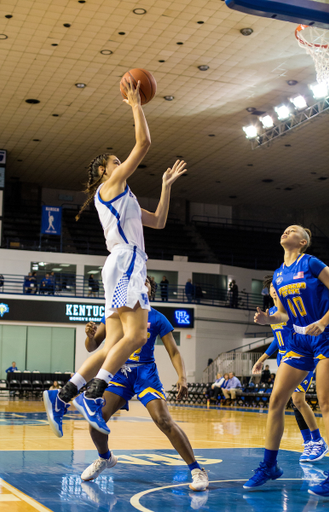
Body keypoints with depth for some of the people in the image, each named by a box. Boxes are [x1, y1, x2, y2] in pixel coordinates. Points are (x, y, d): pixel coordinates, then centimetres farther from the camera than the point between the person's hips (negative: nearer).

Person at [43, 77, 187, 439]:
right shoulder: (110, 184, 5)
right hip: (125, 262, -9)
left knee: (114, 345, 0)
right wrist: (135, 105, 8)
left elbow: (158, 221, 33)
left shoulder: (121, 197, 31)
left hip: (126, 266, 9)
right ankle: (92, 396, -25)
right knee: (136, 335, -21)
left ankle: (62, 396, -4)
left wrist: (166, 185, 33)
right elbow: (143, 143, -2)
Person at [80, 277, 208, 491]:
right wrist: (90, 336, -19)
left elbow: (173, 351, -3)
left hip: (146, 373, -3)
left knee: (164, 420, -21)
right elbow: (92, 347, 6)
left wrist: (182, 377, -21)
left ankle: (197, 470, -11)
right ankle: (105, 458, 21)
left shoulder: (157, 318, 0)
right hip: (119, 373, 3)